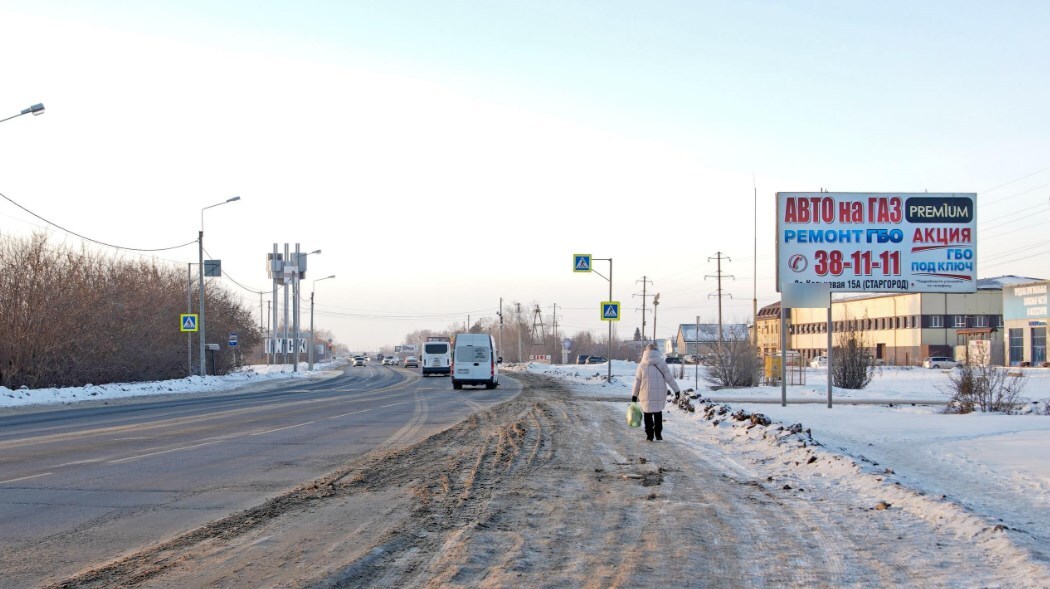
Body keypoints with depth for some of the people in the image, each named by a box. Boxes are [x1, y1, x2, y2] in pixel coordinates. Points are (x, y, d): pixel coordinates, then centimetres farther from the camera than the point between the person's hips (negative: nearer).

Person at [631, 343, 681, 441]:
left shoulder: (642, 364, 0)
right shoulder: (661, 363, 0)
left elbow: (637, 381, 2)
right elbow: (669, 378, 0)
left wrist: (634, 394, 11)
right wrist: (677, 390, 7)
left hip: (646, 393, -1)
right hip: (659, 394, 1)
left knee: (648, 414, 7)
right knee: (658, 413, 14)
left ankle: (649, 435, 3)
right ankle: (658, 434, 10)